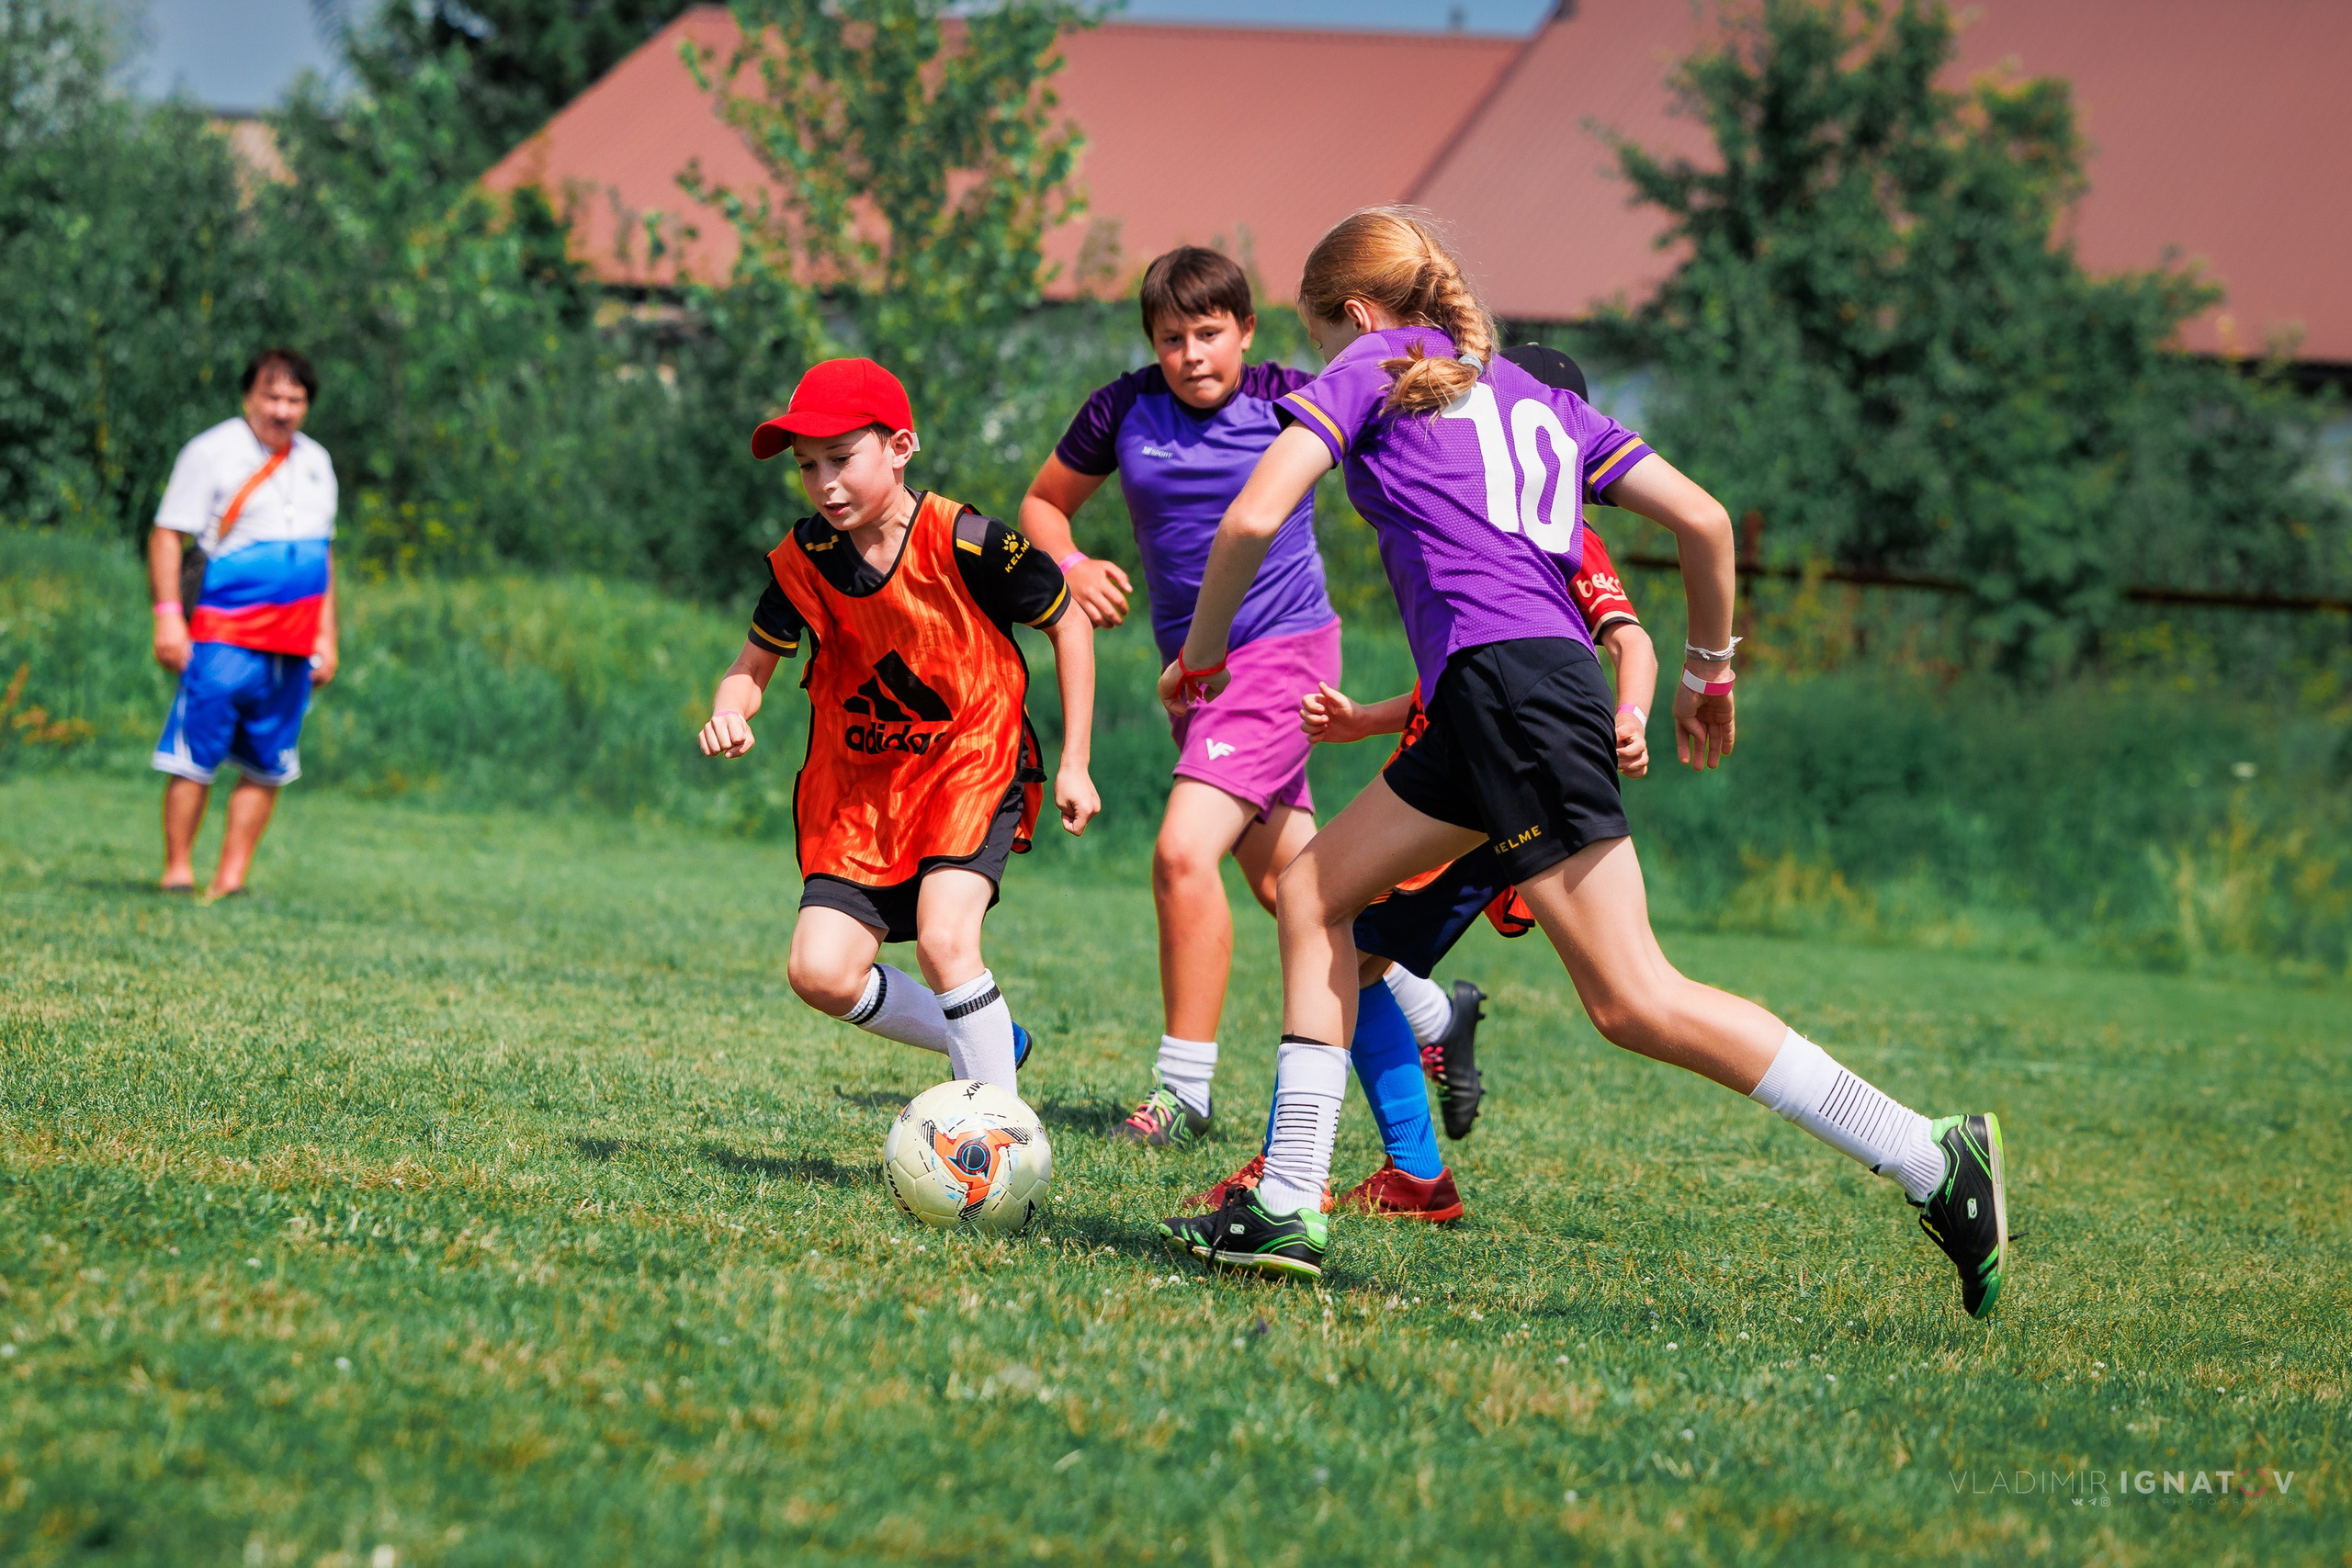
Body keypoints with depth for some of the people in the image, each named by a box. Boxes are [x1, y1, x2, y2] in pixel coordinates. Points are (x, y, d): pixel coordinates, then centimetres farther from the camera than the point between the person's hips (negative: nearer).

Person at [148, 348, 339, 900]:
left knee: (267, 766, 3)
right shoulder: (211, 453, -2)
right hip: (224, 634, -6)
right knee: (196, 756, -9)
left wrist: (326, 636, 18)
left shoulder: (315, 461, 16)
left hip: (292, 644, 6)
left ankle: (230, 880, 7)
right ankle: (178, 870, -2)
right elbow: (167, 535, -5)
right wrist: (168, 616, -14)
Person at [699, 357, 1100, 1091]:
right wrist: (729, 714, -22)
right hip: (858, 784, 5)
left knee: (943, 940, -26)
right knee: (819, 972, -7)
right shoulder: (802, 563, -8)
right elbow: (752, 666, 3)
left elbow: (1068, 625, -4)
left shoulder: (969, 546, -18)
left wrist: (1074, 765, -3)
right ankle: (982, 1043, 17)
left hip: (972, 767, -5)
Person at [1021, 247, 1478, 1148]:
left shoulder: (1288, 402, -10)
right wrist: (1071, 566, -8)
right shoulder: (1125, 412, -1)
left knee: (1183, 853, -20)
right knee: (1281, 879, 16)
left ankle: (1184, 1088, -12)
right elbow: (1043, 503, 11)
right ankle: (1429, 1013, 37)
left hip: (1282, 647, -6)